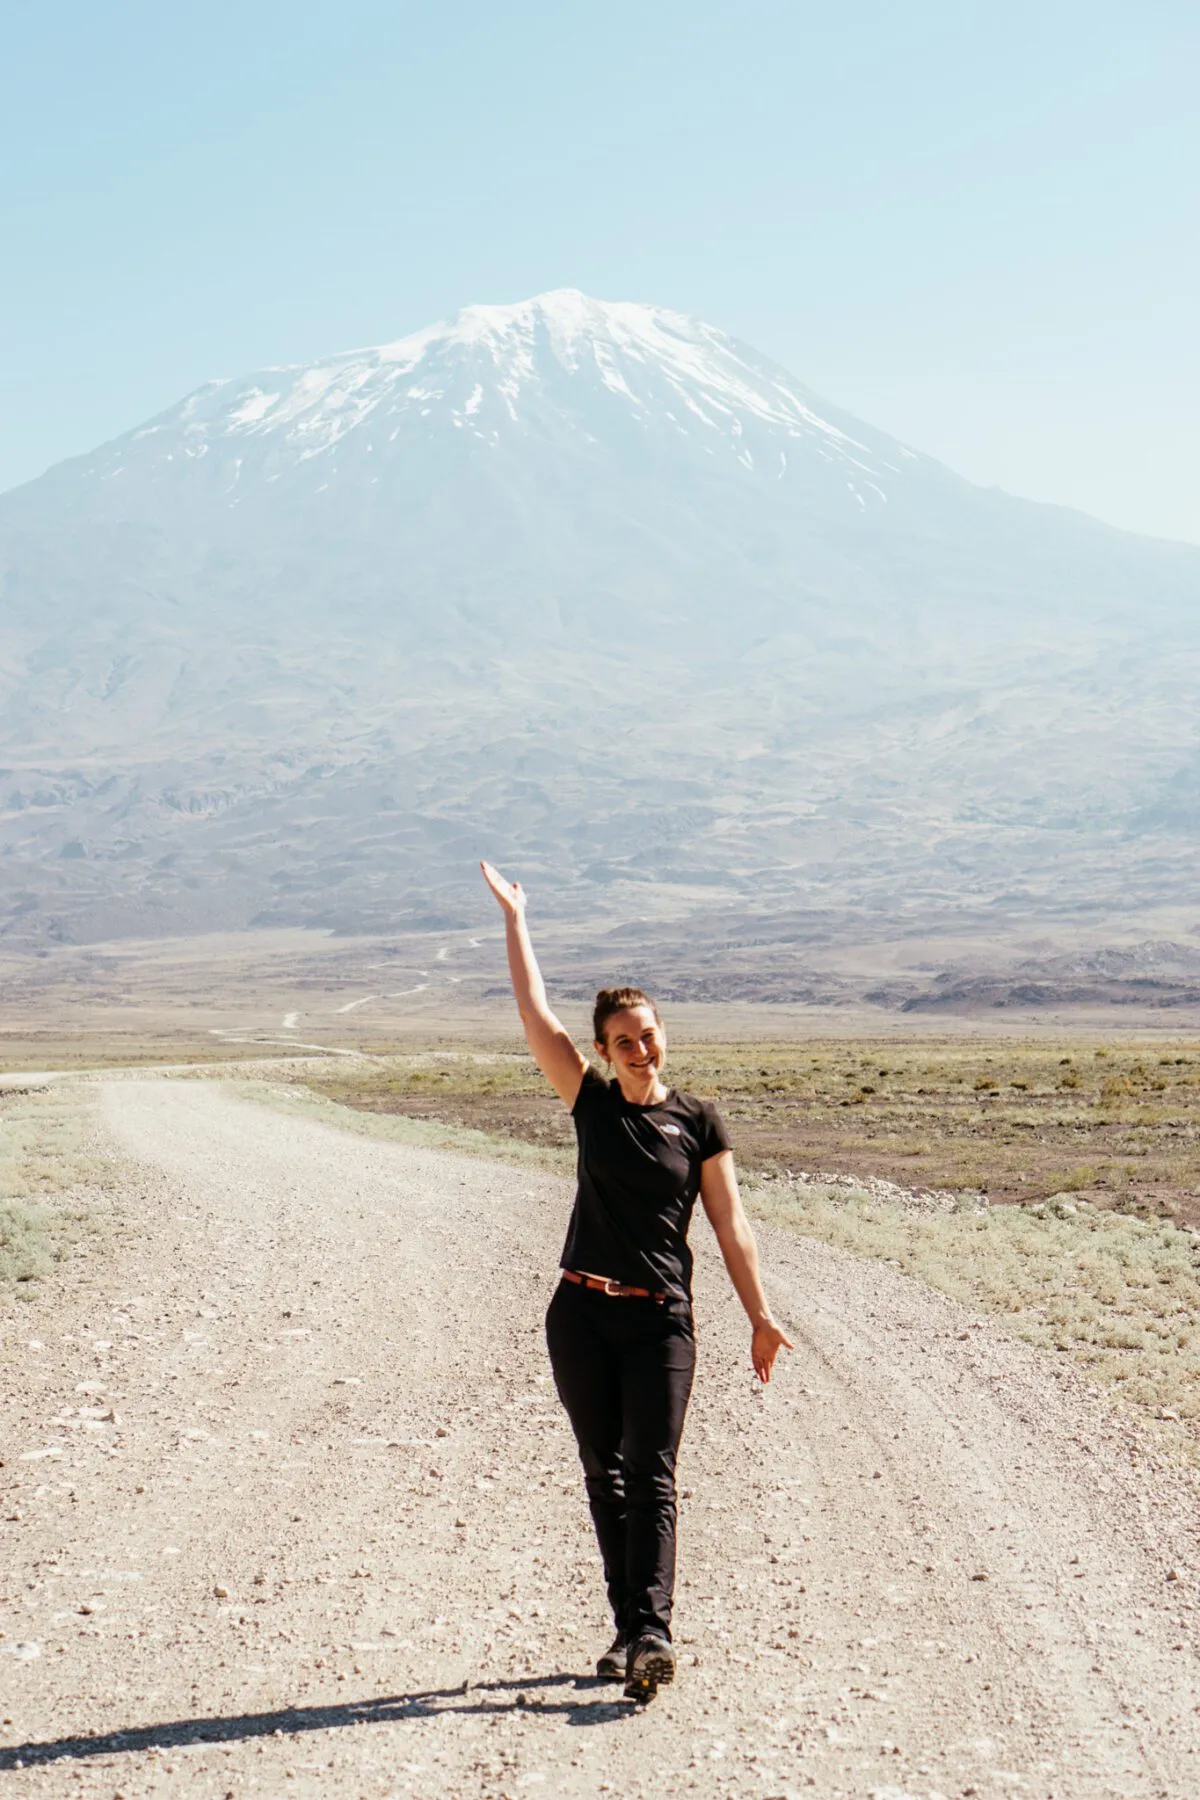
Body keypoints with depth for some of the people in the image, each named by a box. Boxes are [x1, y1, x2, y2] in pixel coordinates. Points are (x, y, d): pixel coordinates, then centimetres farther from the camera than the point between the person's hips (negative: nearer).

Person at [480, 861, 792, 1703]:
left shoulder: (699, 1121, 3)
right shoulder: (592, 1105, 5)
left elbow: (730, 1225, 4)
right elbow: (535, 1013, 2)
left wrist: (761, 1316, 0)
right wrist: (515, 916, 5)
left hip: (661, 1319, -2)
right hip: (581, 1316, 2)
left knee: (650, 1475, -10)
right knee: (604, 1474, 7)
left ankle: (652, 1635, -17)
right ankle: (629, 1630, 17)